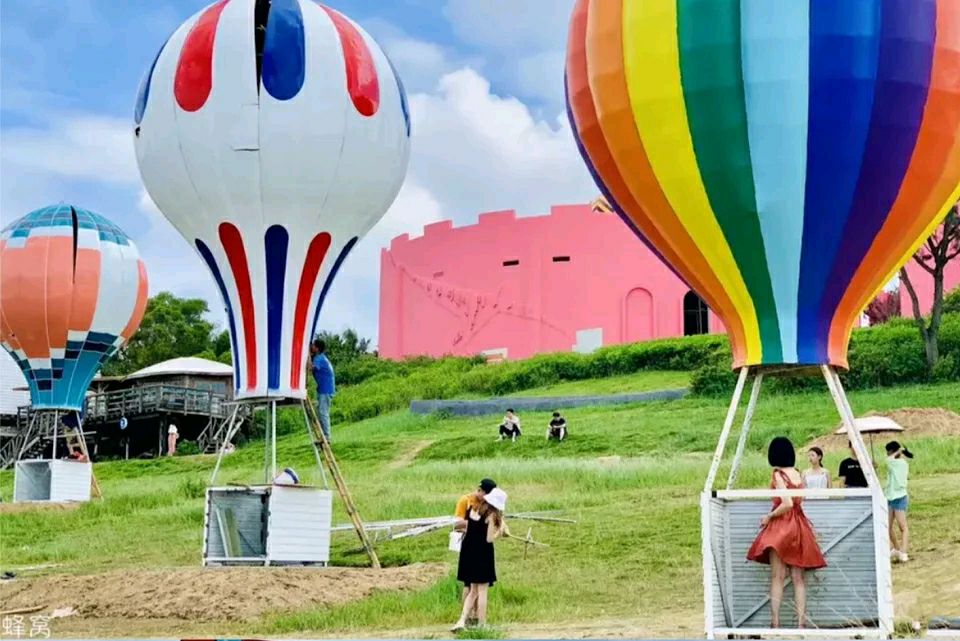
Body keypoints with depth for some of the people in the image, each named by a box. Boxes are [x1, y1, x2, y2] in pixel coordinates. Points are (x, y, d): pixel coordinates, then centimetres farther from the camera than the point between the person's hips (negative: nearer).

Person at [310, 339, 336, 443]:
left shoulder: (319, 358, -16)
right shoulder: (319, 357, 14)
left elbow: (311, 366, -33)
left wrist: (309, 354, -23)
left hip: (326, 390, -10)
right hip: (322, 389, 10)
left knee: (323, 412, -11)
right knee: (320, 412, 11)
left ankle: (326, 437, -11)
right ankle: (323, 437, 15)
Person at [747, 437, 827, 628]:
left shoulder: (778, 475, -11)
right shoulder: (799, 474, 7)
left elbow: (787, 504, -20)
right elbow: (798, 501, 6)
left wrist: (769, 516, -9)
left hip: (781, 526, -6)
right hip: (799, 526, 6)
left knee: (777, 577, -3)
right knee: (798, 578, 7)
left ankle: (776, 622, -5)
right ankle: (801, 622, 5)